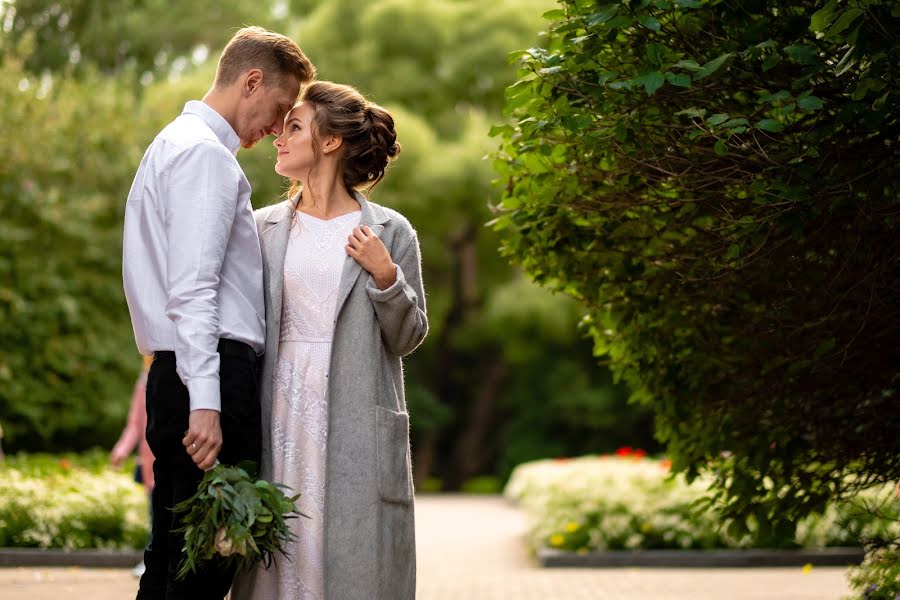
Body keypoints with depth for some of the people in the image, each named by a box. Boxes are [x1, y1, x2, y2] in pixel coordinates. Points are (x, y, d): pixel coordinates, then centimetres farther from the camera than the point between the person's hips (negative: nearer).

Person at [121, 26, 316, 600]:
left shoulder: (175, 144, 23)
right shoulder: (205, 153, -9)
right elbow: (191, 289, -18)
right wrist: (205, 402, -23)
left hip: (183, 371, 11)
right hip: (212, 371, -11)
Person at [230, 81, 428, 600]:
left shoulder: (389, 231, 3)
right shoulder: (263, 228, 11)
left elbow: (408, 338, 5)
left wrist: (385, 276, -11)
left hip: (357, 424, -2)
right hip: (280, 416, 2)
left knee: (354, 558, -2)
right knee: (281, 555, 2)